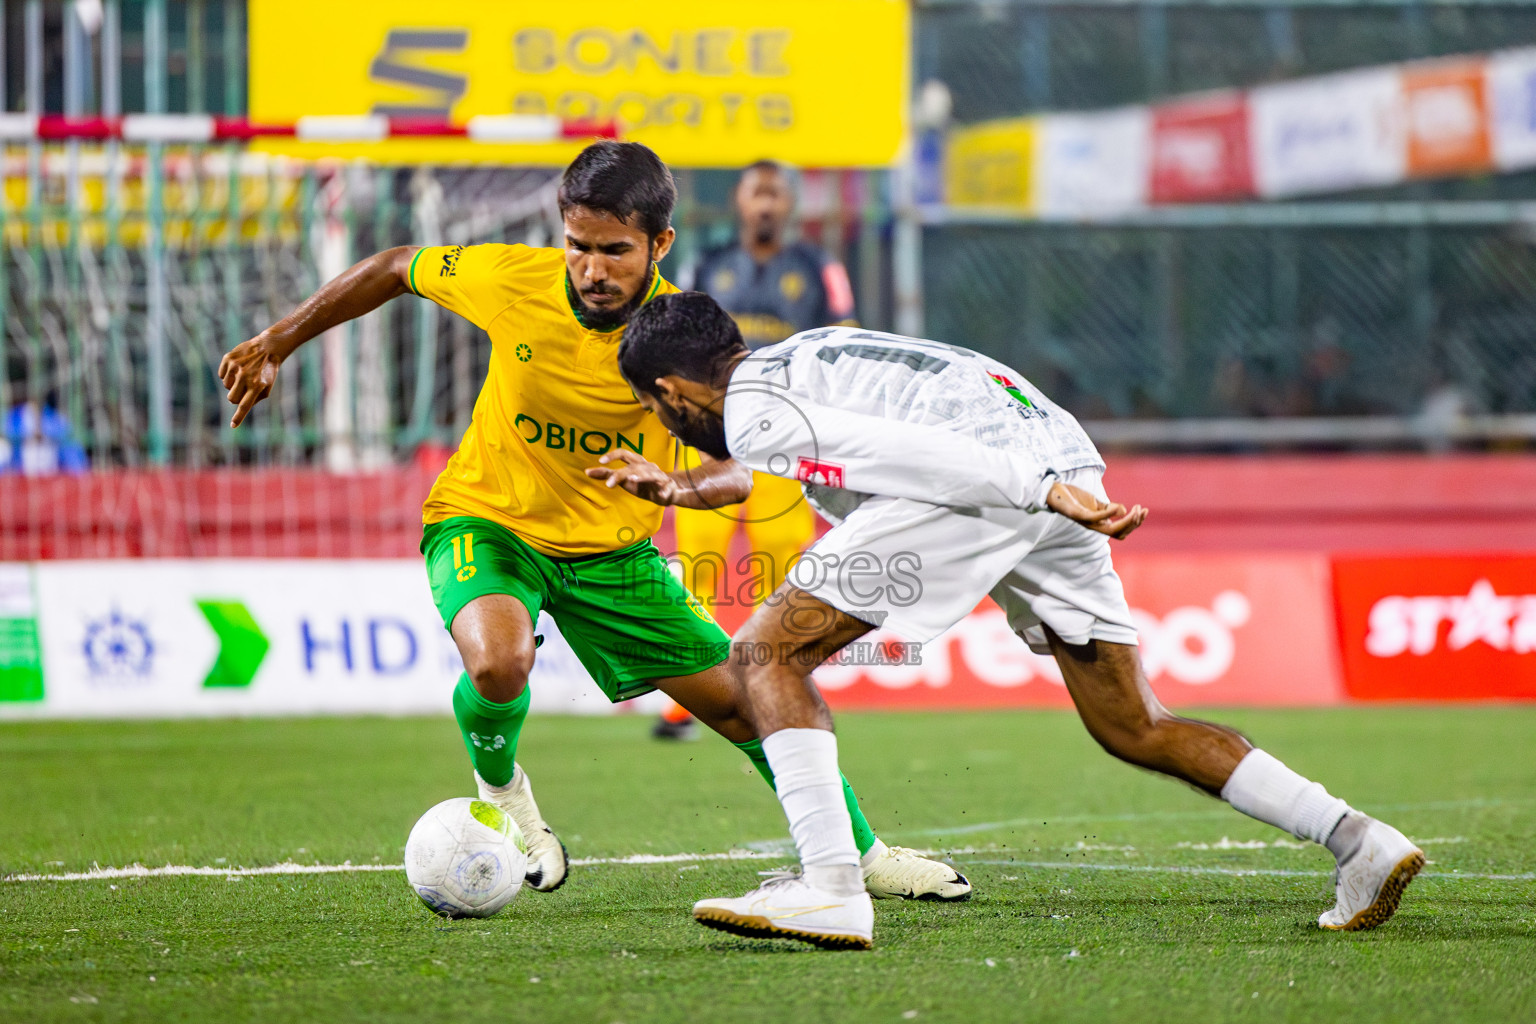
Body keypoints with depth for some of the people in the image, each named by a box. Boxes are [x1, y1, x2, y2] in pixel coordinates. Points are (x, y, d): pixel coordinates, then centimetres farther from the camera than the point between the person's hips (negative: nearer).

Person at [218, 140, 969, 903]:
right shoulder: (510, 281, -21)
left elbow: (750, 462, -32)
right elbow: (397, 268, -1)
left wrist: (677, 486, -54)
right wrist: (275, 345, 4)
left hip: (611, 549, 2)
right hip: (487, 519, -2)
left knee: (740, 699, 2)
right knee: (499, 659, -34)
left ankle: (859, 854, 26)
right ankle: (498, 788, 1)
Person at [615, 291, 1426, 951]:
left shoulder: (751, 412, 3)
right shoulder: (802, 359, 31)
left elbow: (897, 449, -11)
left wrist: (1046, 493, -20)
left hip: (988, 477, -9)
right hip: (1063, 458, 9)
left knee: (768, 653, -1)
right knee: (1134, 730, 17)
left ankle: (831, 889, -13)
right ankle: (1360, 843, 8)